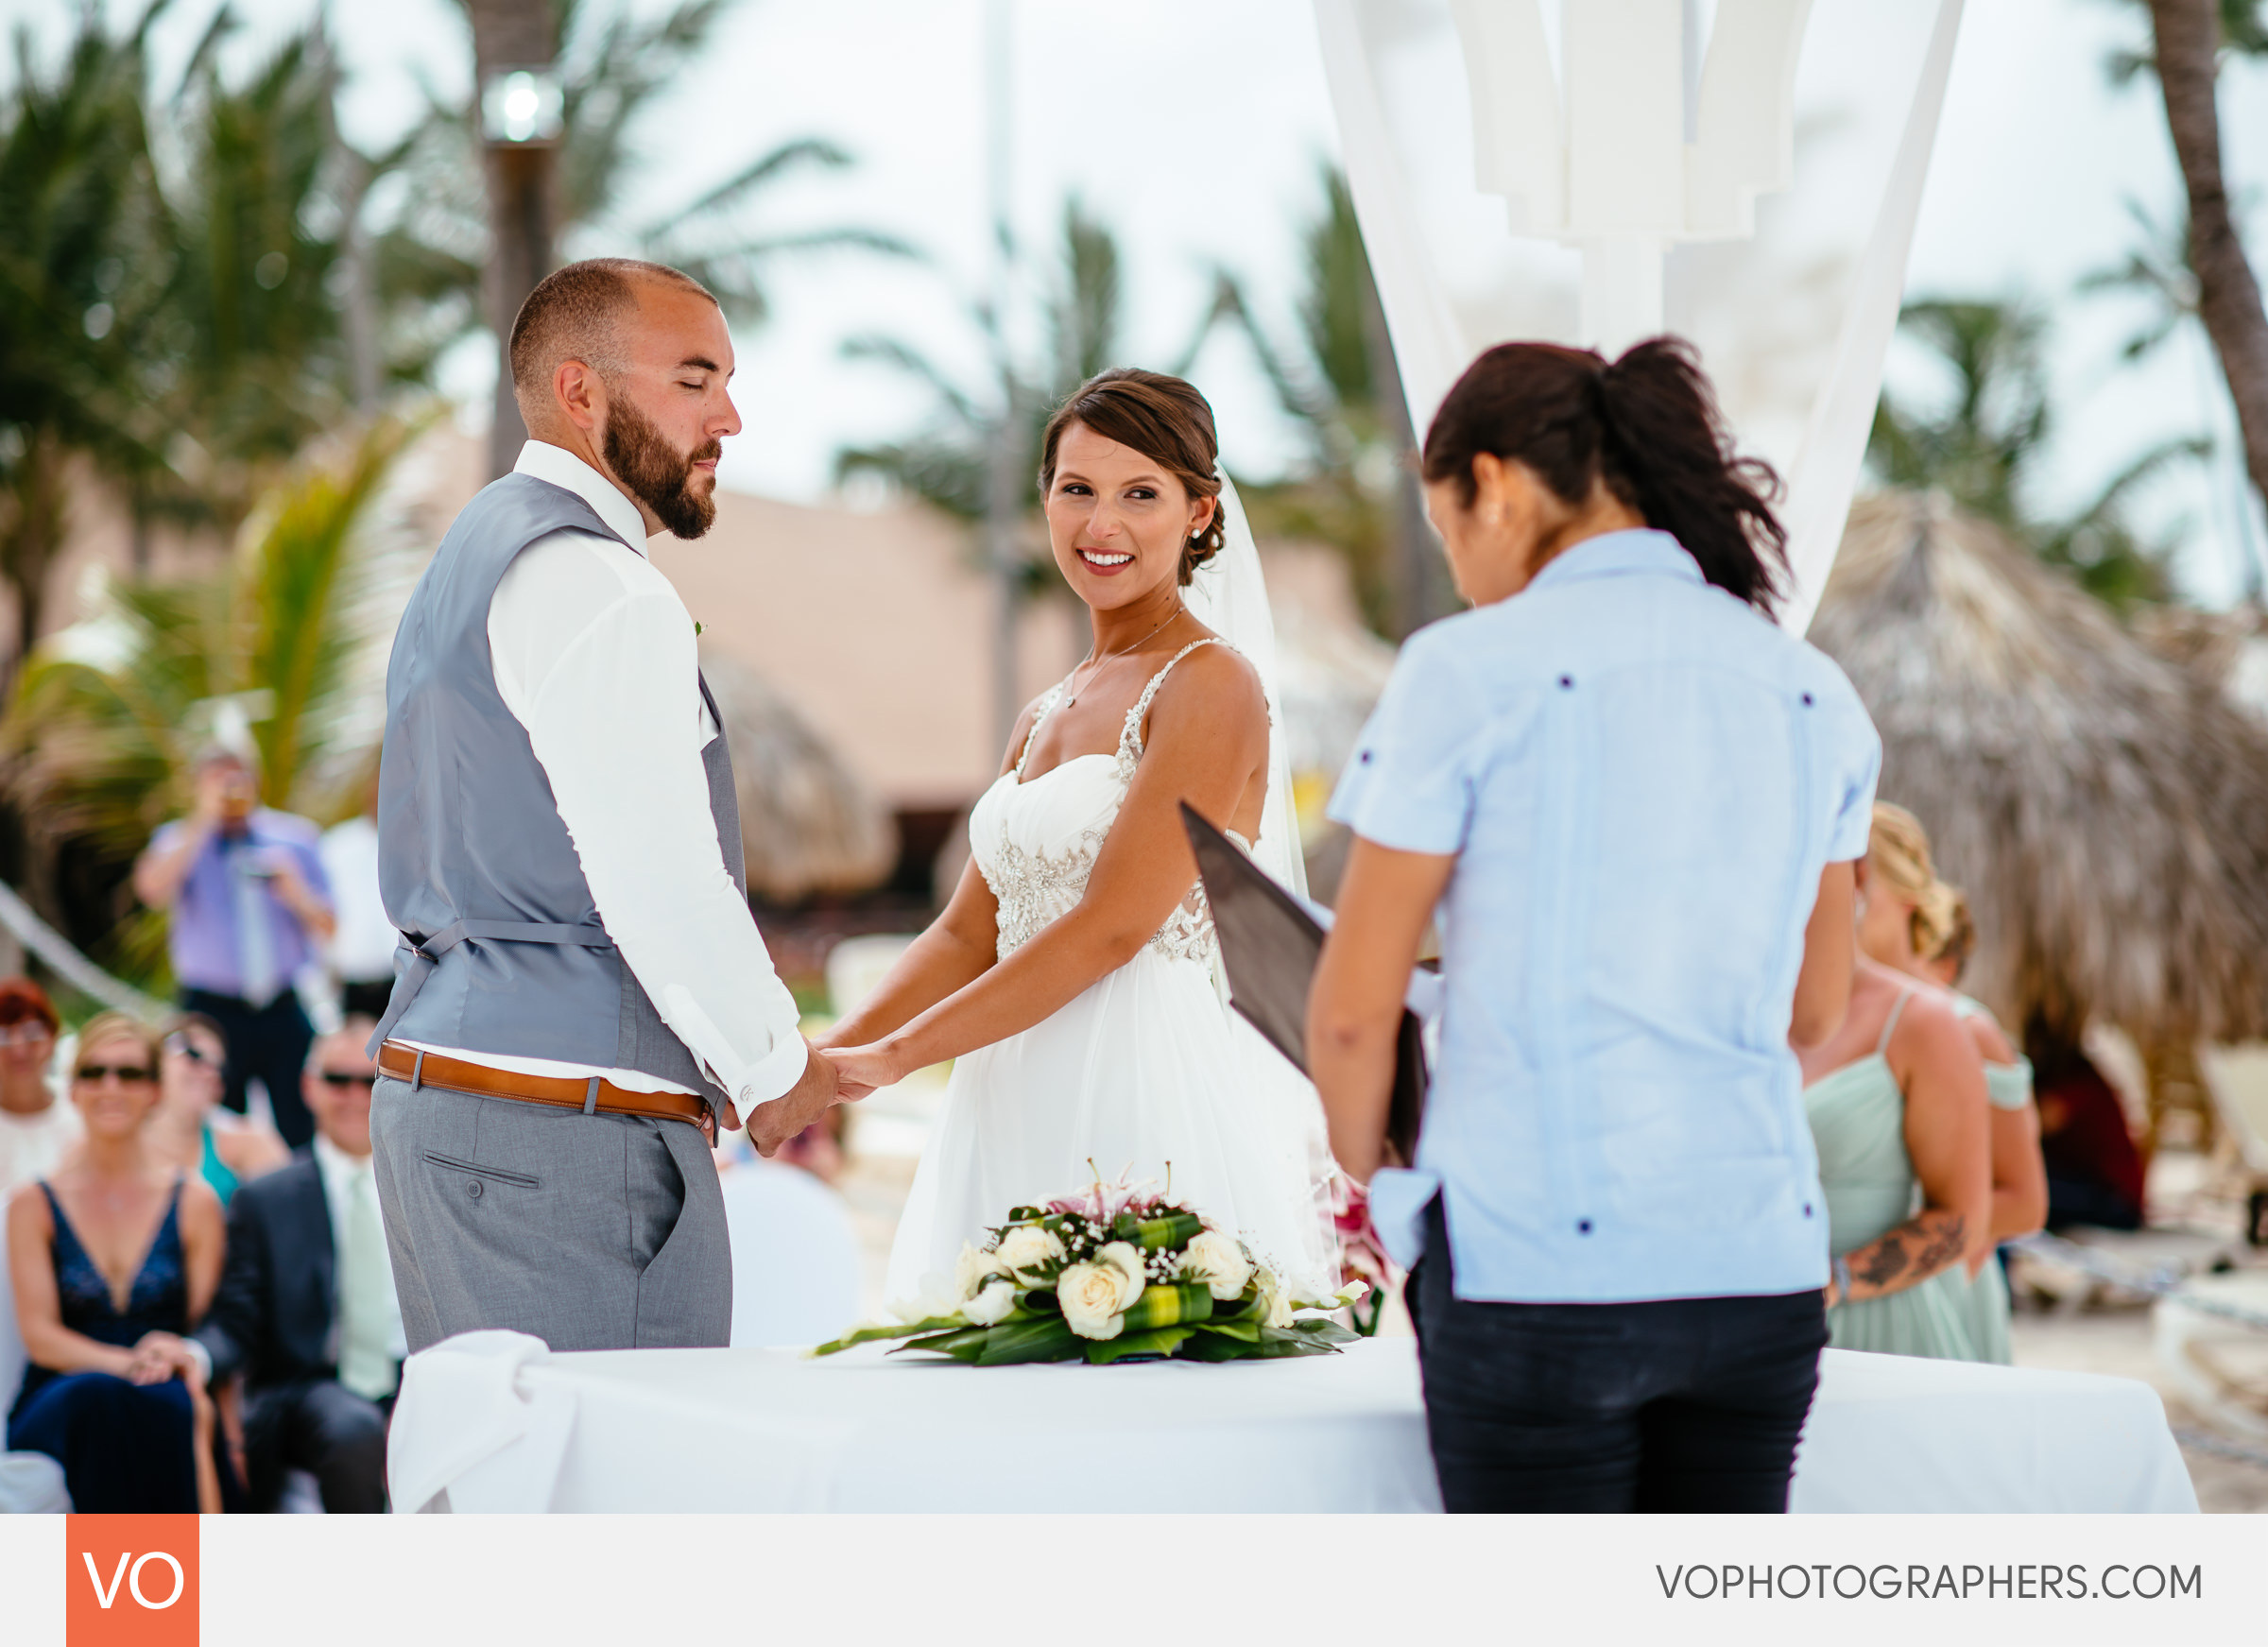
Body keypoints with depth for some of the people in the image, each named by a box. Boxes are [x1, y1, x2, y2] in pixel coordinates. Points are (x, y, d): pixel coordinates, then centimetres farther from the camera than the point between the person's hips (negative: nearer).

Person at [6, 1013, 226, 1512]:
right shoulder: (33, 1205, 11)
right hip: (57, 1409, 0)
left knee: (163, 1406, -37)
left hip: (167, 1403, 0)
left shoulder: (195, 1204, 12)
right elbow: (38, 1333, 1)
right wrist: (127, 1364, -16)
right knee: (95, 1398, -37)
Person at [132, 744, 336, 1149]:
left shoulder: (293, 836, 10)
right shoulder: (181, 842, 5)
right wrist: (204, 819, -17)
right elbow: (153, 890, -18)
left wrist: (296, 893, -10)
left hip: (285, 1009, 1)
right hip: (213, 1009, -1)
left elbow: (327, 926, 11)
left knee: (302, 1129, -3)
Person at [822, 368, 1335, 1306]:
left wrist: (885, 1058, -12)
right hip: (1015, 1108, 7)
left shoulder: (1212, 686, -6)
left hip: (1147, 1105, -7)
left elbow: (1113, 928, -13)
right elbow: (967, 933, 17)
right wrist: (825, 1053, 0)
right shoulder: (1042, 721, 19)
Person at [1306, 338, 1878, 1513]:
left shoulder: (1469, 674, -6)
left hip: (1538, 1258, -5)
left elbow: (1353, 1011, -3)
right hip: (1761, 1258, 5)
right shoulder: (1811, 691, 9)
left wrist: (1362, 1177, 15)